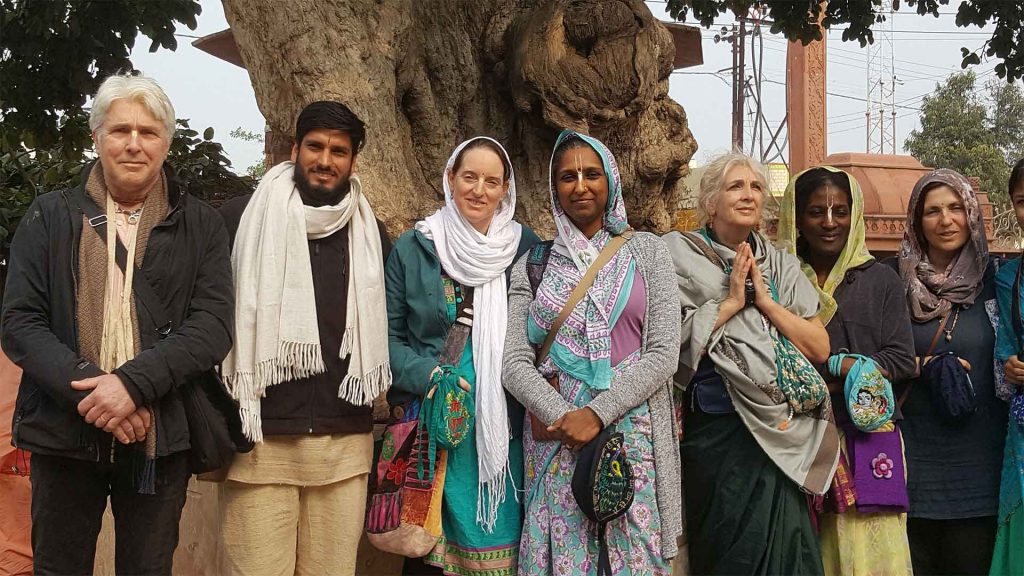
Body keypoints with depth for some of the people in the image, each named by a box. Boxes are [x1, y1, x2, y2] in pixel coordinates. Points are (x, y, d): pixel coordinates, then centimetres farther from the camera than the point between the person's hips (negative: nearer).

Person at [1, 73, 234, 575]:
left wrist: (134, 382, -20)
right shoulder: (50, 217, 5)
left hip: (161, 439, 0)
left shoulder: (200, 225, 4)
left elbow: (213, 326, -6)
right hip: (64, 434, 1)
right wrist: (86, 386, -17)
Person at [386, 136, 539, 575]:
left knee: (497, 536, 5)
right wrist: (426, 375, -12)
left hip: (503, 427, 1)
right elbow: (390, 334, 4)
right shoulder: (414, 248, 3)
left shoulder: (526, 248, 5)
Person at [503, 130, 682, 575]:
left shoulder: (644, 250, 5)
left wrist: (598, 413, -12)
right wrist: (563, 416, -15)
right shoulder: (532, 265, 8)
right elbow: (515, 362, 1)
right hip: (556, 434, 1)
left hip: (631, 428, -1)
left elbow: (664, 351, -3)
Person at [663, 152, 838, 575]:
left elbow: (820, 349, 4)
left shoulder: (781, 266, 12)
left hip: (780, 435, 4)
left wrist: (764, 300, -5)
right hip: (717, 432, -3)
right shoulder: (682, 256, 0)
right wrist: (731, 302, -10)